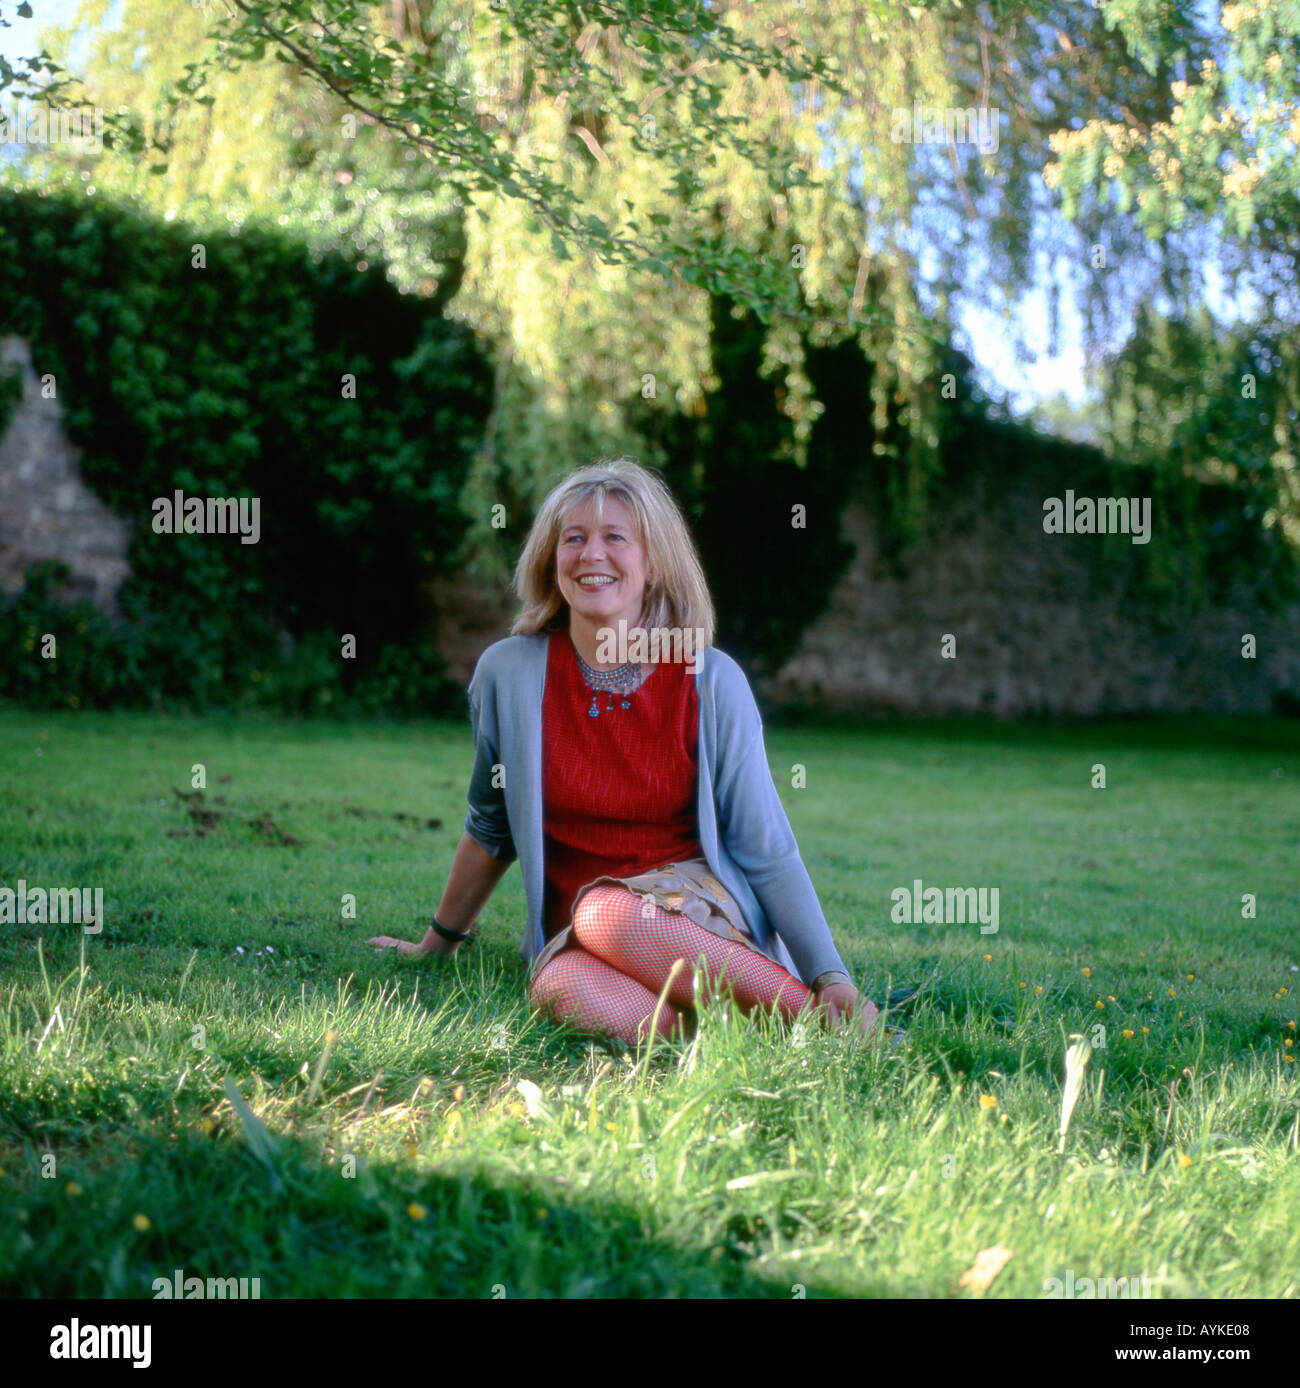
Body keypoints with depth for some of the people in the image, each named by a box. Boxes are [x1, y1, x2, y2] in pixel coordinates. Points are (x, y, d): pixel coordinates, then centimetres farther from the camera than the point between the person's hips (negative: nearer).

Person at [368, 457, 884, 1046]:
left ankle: (818, 1023, -25)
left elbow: (767, 851, -2)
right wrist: (439, 941, 25)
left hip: (699, 910, -1)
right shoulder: (509, 673, 0)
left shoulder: (712, 682, -4)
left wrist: (830, 976, -13)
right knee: (564, 988, -34)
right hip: (573, 928, 1)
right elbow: (491, 828, 16)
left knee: (605, 913, -35)